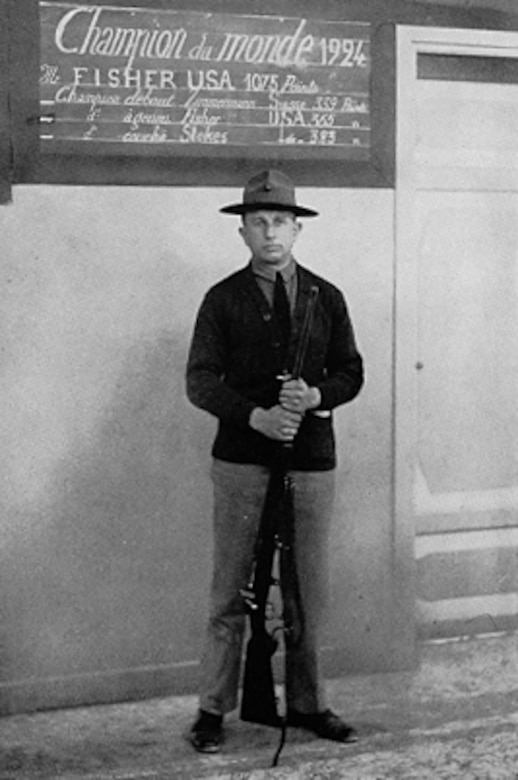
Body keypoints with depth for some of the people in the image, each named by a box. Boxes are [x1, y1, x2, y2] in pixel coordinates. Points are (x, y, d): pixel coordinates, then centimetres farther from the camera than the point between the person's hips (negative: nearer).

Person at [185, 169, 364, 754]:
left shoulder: (326, 298, 11)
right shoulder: (223, 299, 3)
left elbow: (350, 372, 11)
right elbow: (200, 381, -3)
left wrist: (315, 396, -11)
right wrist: (255, 416, -17)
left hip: (311, 460, 3)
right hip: (242, 459, -2)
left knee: (309, 590, 7)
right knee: (231, 590, -1)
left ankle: (306, 704, 19)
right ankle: (213, 710, 7)